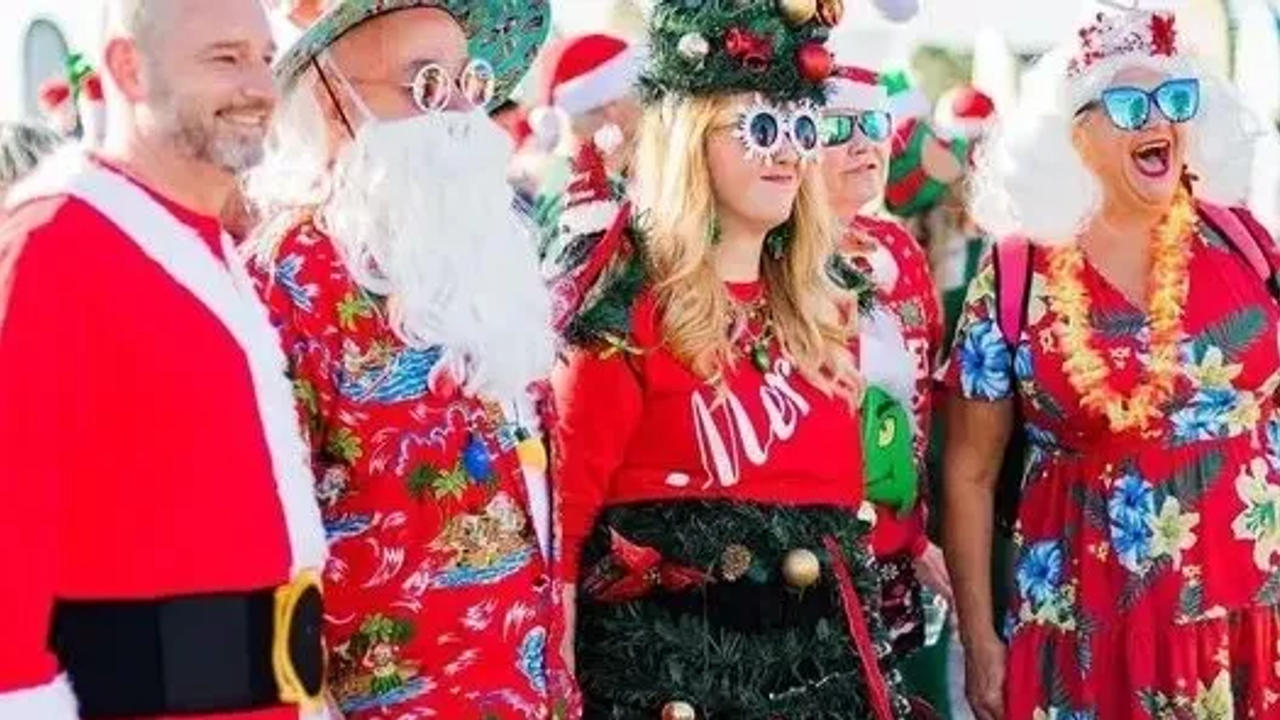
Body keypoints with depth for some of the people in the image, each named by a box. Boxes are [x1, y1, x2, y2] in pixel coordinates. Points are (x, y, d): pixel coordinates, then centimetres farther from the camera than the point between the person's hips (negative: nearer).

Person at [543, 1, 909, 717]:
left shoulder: (826, 310, 12)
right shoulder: (630, 308, -8)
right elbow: (566, 509, -11)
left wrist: (869, 662, 14)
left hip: (822, 655, 6)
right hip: (666, 655, -6)